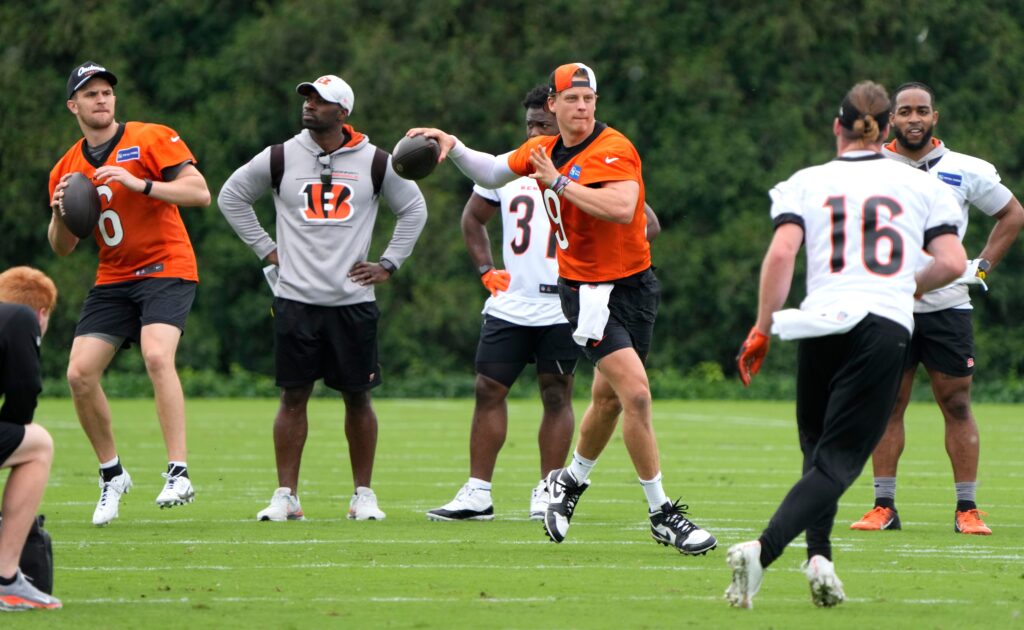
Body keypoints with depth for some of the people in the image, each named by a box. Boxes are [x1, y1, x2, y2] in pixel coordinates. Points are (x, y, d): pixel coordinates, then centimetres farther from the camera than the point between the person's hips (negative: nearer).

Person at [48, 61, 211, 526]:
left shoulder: (153, 139, -3)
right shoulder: (67, 169, 10)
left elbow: (200, 193, -13)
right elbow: (62, 249, 15)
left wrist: (140, 184, -23)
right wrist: (60, 212, -6)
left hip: (166, 269, -5)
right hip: (113, 280, 5)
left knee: (157, 355, -29)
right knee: (80, 373, -7)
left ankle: (179, 473, -29)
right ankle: (111, 475, 12)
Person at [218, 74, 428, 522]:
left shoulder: (374, 162, 3)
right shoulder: (282, 158, 2)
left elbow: (413, 208, 15)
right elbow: (232, 196, 14)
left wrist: (388, 265, 8)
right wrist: (266, 249, 7)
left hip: (353, 300, 0)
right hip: (296, 299, 0)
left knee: (358, 397, 4)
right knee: (294, 396, 0)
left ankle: (363, 495, 12)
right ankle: (286, 495, 4)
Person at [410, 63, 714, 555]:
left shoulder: (614, 150, -11)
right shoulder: (543, 149, 5)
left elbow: (623, 209, -29)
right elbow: (492, 173, 25)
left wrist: (560, 183, -24)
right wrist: (452, 146, 11)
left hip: (633, 285, 0)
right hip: (586, 290, 0)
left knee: (608, 398, 12)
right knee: (636, 393, -15)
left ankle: (570, 481, 41)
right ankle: (662, 515, -9)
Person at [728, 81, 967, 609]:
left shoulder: (807, 183, 9)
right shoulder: (919, 185, 10)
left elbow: (781, 254, -5)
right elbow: (952, 263, 5)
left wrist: (762, 329, 1)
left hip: (821, 323, 1)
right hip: (885, 327, -1)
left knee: (817, 450, 19)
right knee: (838, 460, -5)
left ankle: (819, 556, 0)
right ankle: (761, 551, -25)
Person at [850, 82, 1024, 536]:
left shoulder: (964, 171, 3)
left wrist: (983, 267, 6)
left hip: (947, 306, 0)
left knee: (957, 406, 0)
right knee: (887, 405, -1)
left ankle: (967, 508, 3)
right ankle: (884, 506, 4)